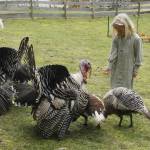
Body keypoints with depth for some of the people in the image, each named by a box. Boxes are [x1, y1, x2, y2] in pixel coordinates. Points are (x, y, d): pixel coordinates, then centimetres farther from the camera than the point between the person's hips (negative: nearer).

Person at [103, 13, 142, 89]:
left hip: (128, 69, -3)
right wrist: (109, 66, -10)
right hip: (116, 69, 3)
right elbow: (113, 53, -3)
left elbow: (138, 56, -7)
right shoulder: (116, 38, -5)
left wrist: (135, 69, -3)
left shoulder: (136, 39, -14)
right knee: (115, 88, 11)